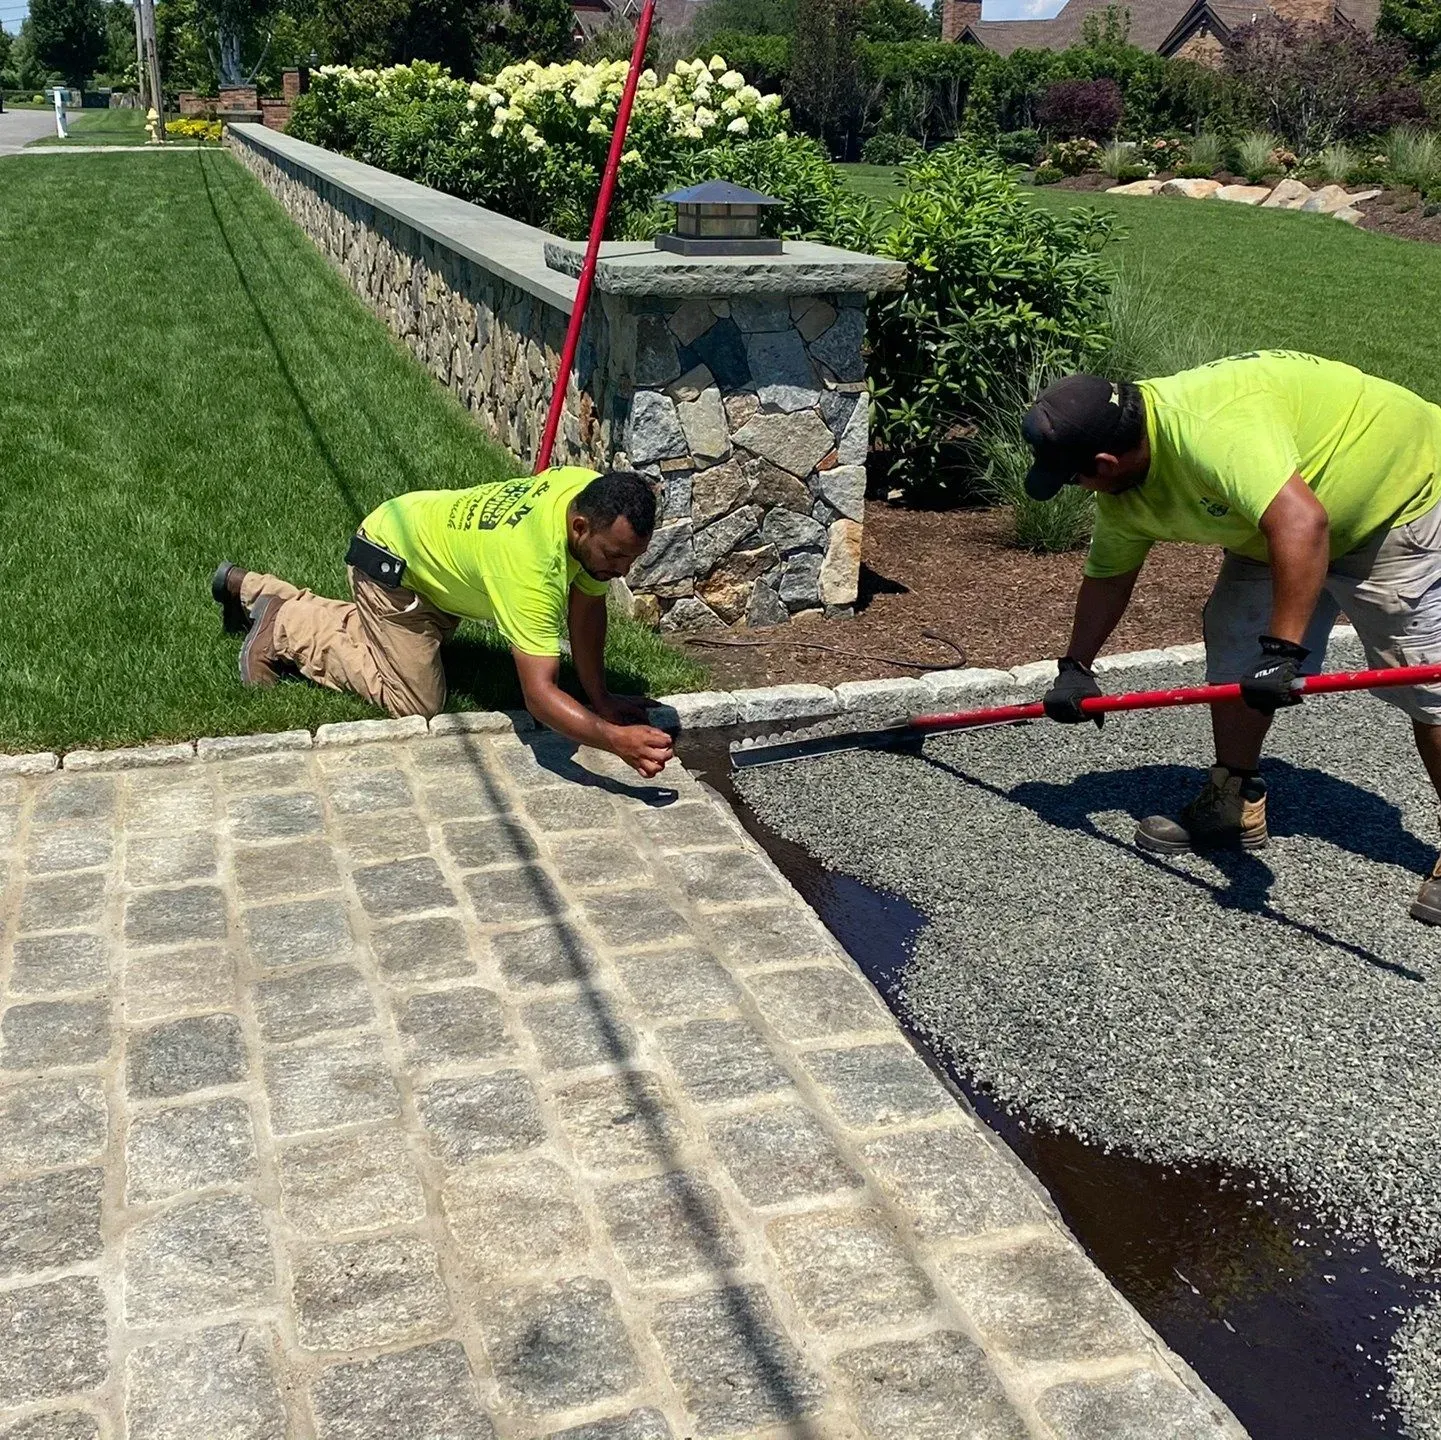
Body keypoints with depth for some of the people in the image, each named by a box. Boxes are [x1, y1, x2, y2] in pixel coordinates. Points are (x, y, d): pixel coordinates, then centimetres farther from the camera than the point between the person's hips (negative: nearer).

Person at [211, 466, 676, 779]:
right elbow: (539, 694, -47)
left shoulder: (595, 499, -22)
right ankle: (283, 629, 4)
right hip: (390, 559, -9)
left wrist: (601, 699, -10)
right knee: (419, 703, -9)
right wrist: (615, 739, -58)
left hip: (429, 524, 9)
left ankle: (250, 590, 42)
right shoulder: (532, 568, -43)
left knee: (377, 628, 31)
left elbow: (586, 606, -8)